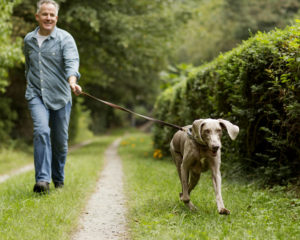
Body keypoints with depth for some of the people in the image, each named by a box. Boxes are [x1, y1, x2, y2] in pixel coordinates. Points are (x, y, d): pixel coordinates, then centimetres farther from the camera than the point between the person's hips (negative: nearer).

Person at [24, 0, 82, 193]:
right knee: (41, 131, -21)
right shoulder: (29, 40, 10)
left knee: (60, 140, 6)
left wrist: (72, 80, -40)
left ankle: (59, 179, 27)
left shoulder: (65, 38, -4)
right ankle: (42, 180, -24)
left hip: (60, 96, -1)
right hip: (36, 95, 1)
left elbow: (72, 61, -21)